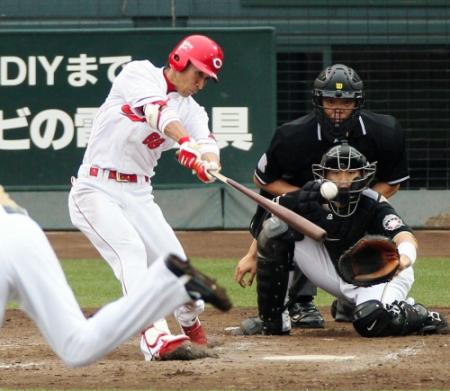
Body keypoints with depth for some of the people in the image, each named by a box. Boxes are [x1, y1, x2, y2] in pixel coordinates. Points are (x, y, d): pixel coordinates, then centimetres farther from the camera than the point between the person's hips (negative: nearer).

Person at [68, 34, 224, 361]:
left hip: (138, 195, 6)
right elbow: (157, 110, -26)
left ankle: (191, 322, 32)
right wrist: (186, 142, -44)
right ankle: (154, 336, -40)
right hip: (96, 189, -6)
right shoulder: (140, 74, -6)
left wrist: (209, 163, -35)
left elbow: (206, 141, -10)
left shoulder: (192, 110, 9)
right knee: (131, 250, -26)